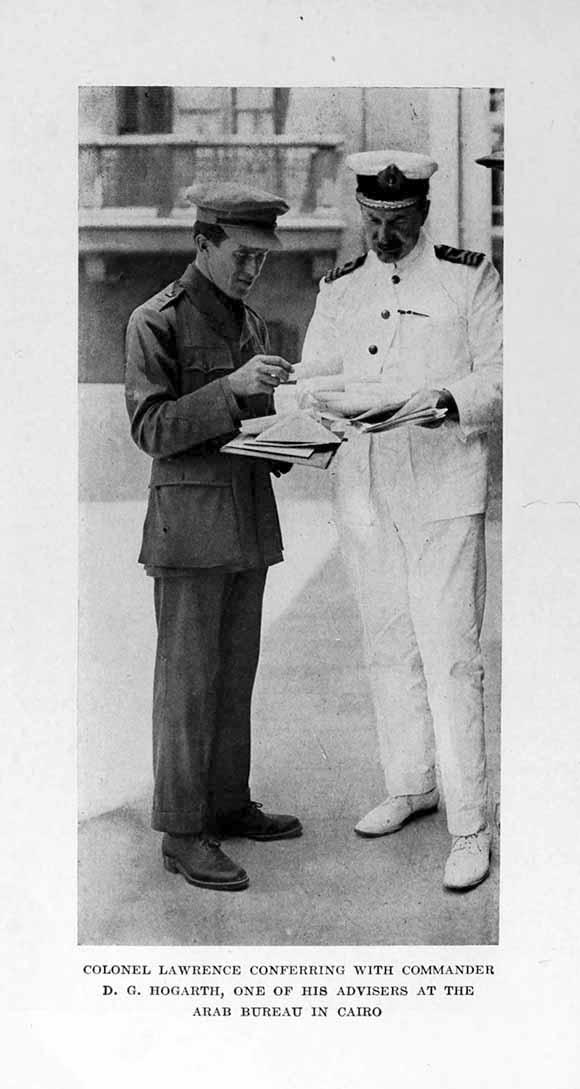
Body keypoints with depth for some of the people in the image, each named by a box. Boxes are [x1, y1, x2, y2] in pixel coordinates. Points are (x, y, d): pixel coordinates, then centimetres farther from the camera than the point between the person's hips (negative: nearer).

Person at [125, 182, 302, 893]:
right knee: (188, 678, -3)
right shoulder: (155, 322, -8)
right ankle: (182, 834, 5)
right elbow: (151, 429, -14)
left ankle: (228, 804, 24)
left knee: (236, 671, 12)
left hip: (250, 517, 7)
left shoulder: (249, 322, 14)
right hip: (189, 520, -7)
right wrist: (232, 387, -24)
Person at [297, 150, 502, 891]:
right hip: (362, 489, 4)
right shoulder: (339, 290, 12)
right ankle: (409, 787, 28)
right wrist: (361, 397, -11)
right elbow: (311, 383, 11)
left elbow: (499, 378, 0)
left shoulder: (469, 278, 2)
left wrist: (445, 397, -20)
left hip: (444, 488, -4)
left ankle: (468, 825, -1)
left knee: (450, 656, -7)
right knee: (388, 649, 12)